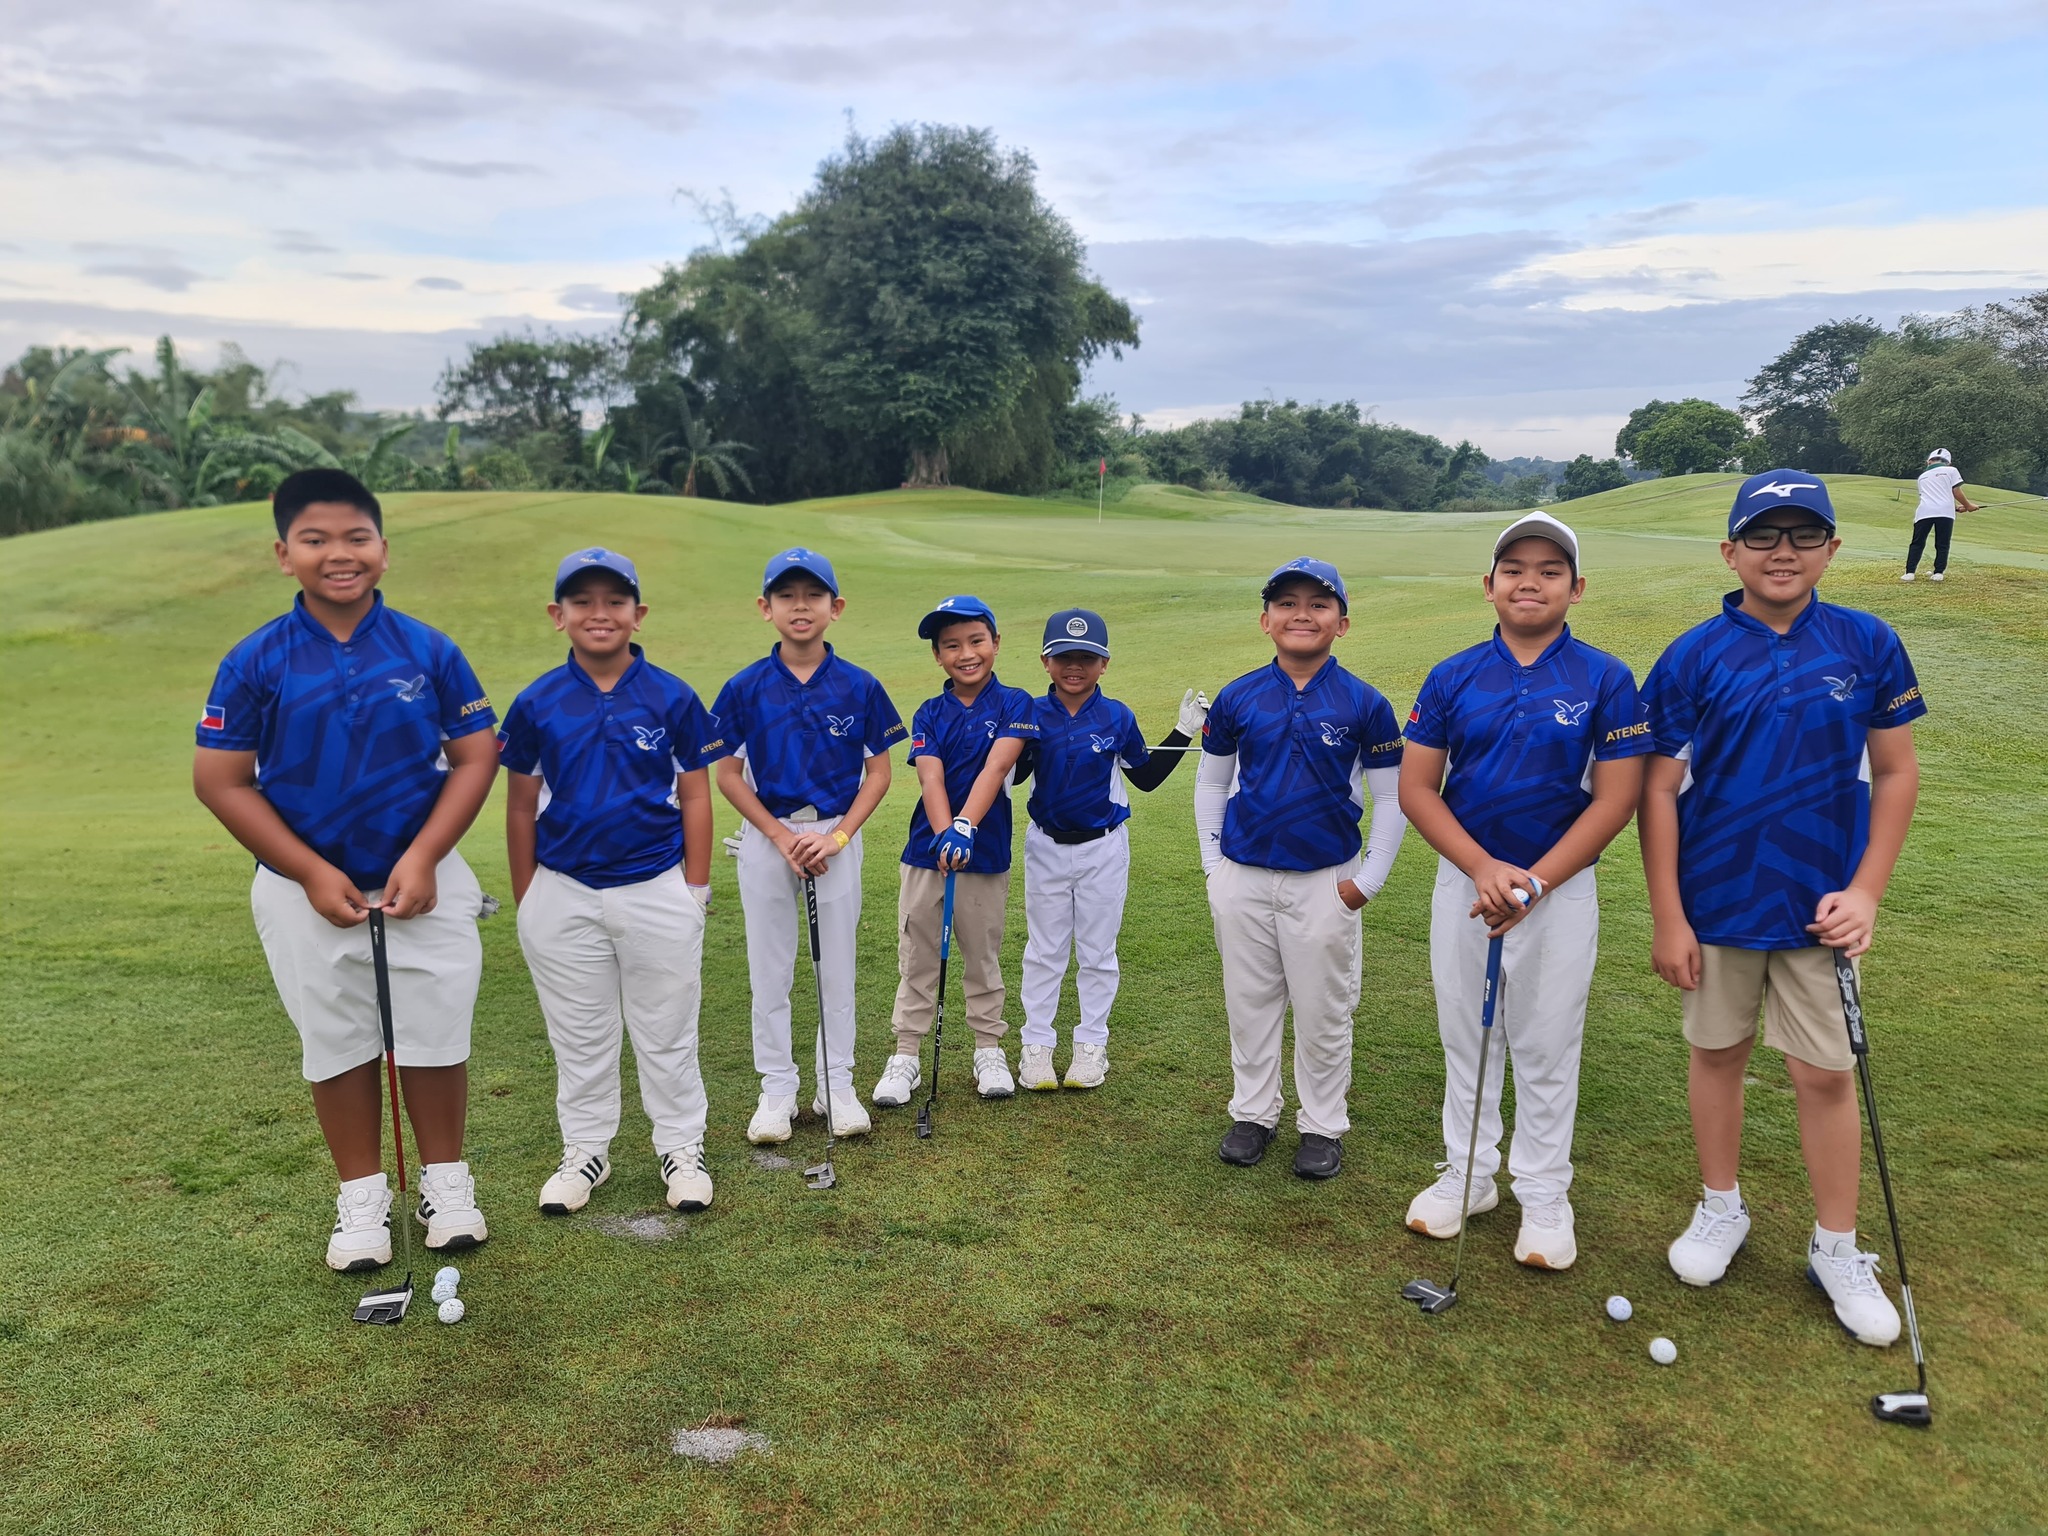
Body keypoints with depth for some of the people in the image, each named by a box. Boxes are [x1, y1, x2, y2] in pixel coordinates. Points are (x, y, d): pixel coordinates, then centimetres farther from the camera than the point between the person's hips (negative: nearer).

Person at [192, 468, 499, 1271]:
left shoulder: (430, 651, -6)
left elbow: (477, 756, -3)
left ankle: (445, 1183, 29)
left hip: (423, 882, 0)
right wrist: (312, 873, -11)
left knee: (435, 1036, 9)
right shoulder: (255, 661, -7)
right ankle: (361, 1197, 30)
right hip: (307, 890, 0)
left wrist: (423, 857, -13)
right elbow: (220, 781, -5)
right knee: (337, 1045, 13)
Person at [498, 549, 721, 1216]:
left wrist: (696, 892, -2)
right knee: (580, 1036, 15)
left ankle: (681, 1149, 26)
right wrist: (524, 903, 6)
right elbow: (521, 806, 5)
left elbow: (695, 798, 0)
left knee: (667, 1033, 11)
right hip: (563, 895, 2)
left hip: (658, 891, -1)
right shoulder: (536, 703, -1)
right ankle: (584, 1152, 30)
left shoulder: (672, 698, -4)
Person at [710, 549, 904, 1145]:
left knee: (837, 966, 8)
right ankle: (776, 1089, 20)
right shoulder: (745, 688, -4)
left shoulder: (859, 687, -4)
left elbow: (878, 772, 0)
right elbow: (728, 775, -1)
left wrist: (835, 837, -11)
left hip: (837, 837, 0)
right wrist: (782, 837, -10)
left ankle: (837, 1084, 22)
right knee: (770, 970, 8)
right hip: (766, 837, 0)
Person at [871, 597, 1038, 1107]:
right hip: (926, 851, 2)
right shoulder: (929, 714, 3)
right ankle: (906, 1054, 17)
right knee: (917, 959, 8)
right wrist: (944, 834, -28)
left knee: (984, 958, 11)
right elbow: (931, 778, -11)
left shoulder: (1013, 704, -3)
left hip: (986, 853, -2)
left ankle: (989, 1050, 26)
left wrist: (965, 826, -31)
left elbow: (995, 768, -17)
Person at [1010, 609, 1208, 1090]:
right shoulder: (1034, 715, -6)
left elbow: (1146, 777, 3)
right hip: (1046, 846, 1)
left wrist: (1183, 733, -5)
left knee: (1097, 952, 11)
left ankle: (1091, 1042, 25)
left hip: (1104, 848, -1)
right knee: (1044, 950, 12)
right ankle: (1036, 1043, 23)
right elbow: (1014, 774, 1)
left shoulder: (1117, 718, -7)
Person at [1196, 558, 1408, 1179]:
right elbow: (1211, 783, 10)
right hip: (1242, 879, 2)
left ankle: (1322, 1125, 25)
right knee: (1249, 1002, 13)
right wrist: (1213, 863, 5)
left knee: (1323, 1011, 8)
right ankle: (1253, 1112, 30)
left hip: (1326, 883, -2)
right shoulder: (1237, 698, -1)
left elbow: (1392, 796, 0)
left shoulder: (1364, 704, -6)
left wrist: (1369, 879, -4)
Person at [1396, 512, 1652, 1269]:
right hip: (1464, 880, 2)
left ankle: (1543, 1194, 25)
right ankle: (1467, 1173, 31)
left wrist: (1534, 882, -15)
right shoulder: (1452, 677, 0)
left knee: (1547, 1049, 9)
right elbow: (1417, 787, -2)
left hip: (1560, 887, -2)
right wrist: (1483, 869, -14)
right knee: (1464, 1035, 13)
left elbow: (1617, 798, -8)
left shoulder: (1606, 680, -5)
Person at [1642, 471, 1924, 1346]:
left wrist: (1867, 889, -6)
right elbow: (1660, 791, -4)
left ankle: (1837, 1248, 23)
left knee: (1826, 1072, 6)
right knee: (1716, 1053, 13)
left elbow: (1896, 773, 3)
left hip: (1820, 903, 0)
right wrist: (1666, 917, -7)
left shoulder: (1868, 646, -3)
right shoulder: (1691, 658, -6)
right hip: (1716, 901, 0)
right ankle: (1721, 1209, 33)